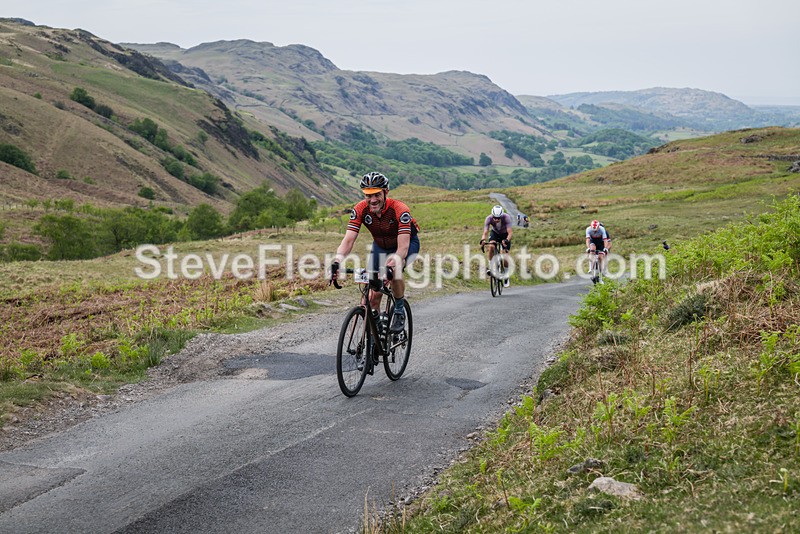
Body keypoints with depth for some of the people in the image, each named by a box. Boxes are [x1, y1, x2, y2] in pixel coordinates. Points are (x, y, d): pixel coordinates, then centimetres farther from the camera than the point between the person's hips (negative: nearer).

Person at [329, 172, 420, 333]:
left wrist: (391, 264, -60)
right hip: (380, 246, 4)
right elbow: (348, 240, -29)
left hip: (408, 242, -4)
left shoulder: (400, 210, -35)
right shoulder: (360, 210, -24)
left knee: (395, 268, -36)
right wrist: (337, 260, -48)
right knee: (373, 295, -6)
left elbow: (402, 247, -41)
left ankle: (399, 312, -13)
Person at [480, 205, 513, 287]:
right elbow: (485, 232, -36)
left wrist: (507, 240, -61)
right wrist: (483, 240, -57)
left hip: (505, 235, -1)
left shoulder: (506, 217, -37)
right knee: (491, 247, -31)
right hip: (495, 233, 1)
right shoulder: (489, 219, -32)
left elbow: (510, 232, -41)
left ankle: (506, 277, 12)